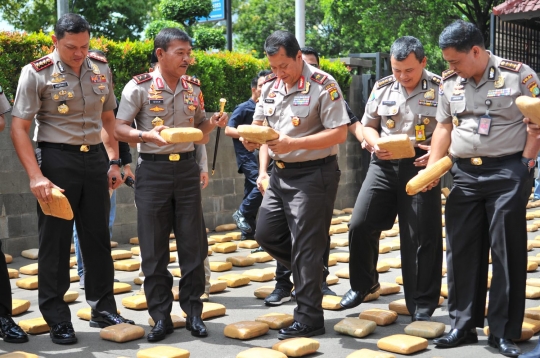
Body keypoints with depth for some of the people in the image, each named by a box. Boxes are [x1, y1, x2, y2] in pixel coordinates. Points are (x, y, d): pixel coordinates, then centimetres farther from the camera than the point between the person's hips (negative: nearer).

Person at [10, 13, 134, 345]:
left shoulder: (100, 68, 6)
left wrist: (114, 161, 10)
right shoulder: (37, 73, -9)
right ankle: (57, 319, 13)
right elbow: (19, 128, -11)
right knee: (55, 242, 2)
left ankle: (104, 310, 24)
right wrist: (36, 176, -19)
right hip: (57, 159, -4)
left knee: (98, 238, 11)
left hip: (94, 157, 5)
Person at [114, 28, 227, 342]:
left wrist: (212, 124, -5)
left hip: (187, 167, 4)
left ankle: (193, 312, 18)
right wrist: (146, 135, -25)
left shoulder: (194, 87, 7)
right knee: (154, 247, 2)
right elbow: (119, 129, -8)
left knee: (193, 243, 6)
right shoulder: (139, 87, -7)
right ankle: (161, 316, 13)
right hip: (153, 169, -4)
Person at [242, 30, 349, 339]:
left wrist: (292, 143, -26)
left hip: (314, 175, -8)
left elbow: (339, 133, -19)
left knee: (305, 245, -3)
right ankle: (311, 274, 33)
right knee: (267, 234, 11)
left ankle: (309, 319, 8)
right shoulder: (269, 86, 6)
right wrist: (263, 169, 5)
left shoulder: (323, 86, -15)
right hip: (280, 173, 8)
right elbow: (263, 128, 14)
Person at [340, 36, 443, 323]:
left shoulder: (440, 89, -5)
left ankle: (422, 305, 12)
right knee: (360, 225, -1)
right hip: (384, 165, 4)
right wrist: (376, 144, -5)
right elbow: (368, 125, 15)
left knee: (423, 237, 0)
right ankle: (363, 283, 25)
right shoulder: (382, 88, 7)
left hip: (421, 166, -3)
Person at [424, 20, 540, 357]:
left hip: (508, 172, -5)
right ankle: (463, 325, 18)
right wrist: (432, 170, 4)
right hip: (465, 174, 5)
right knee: (462, 250, 7)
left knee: (507, 251, 0)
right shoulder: (449, 82, 7)